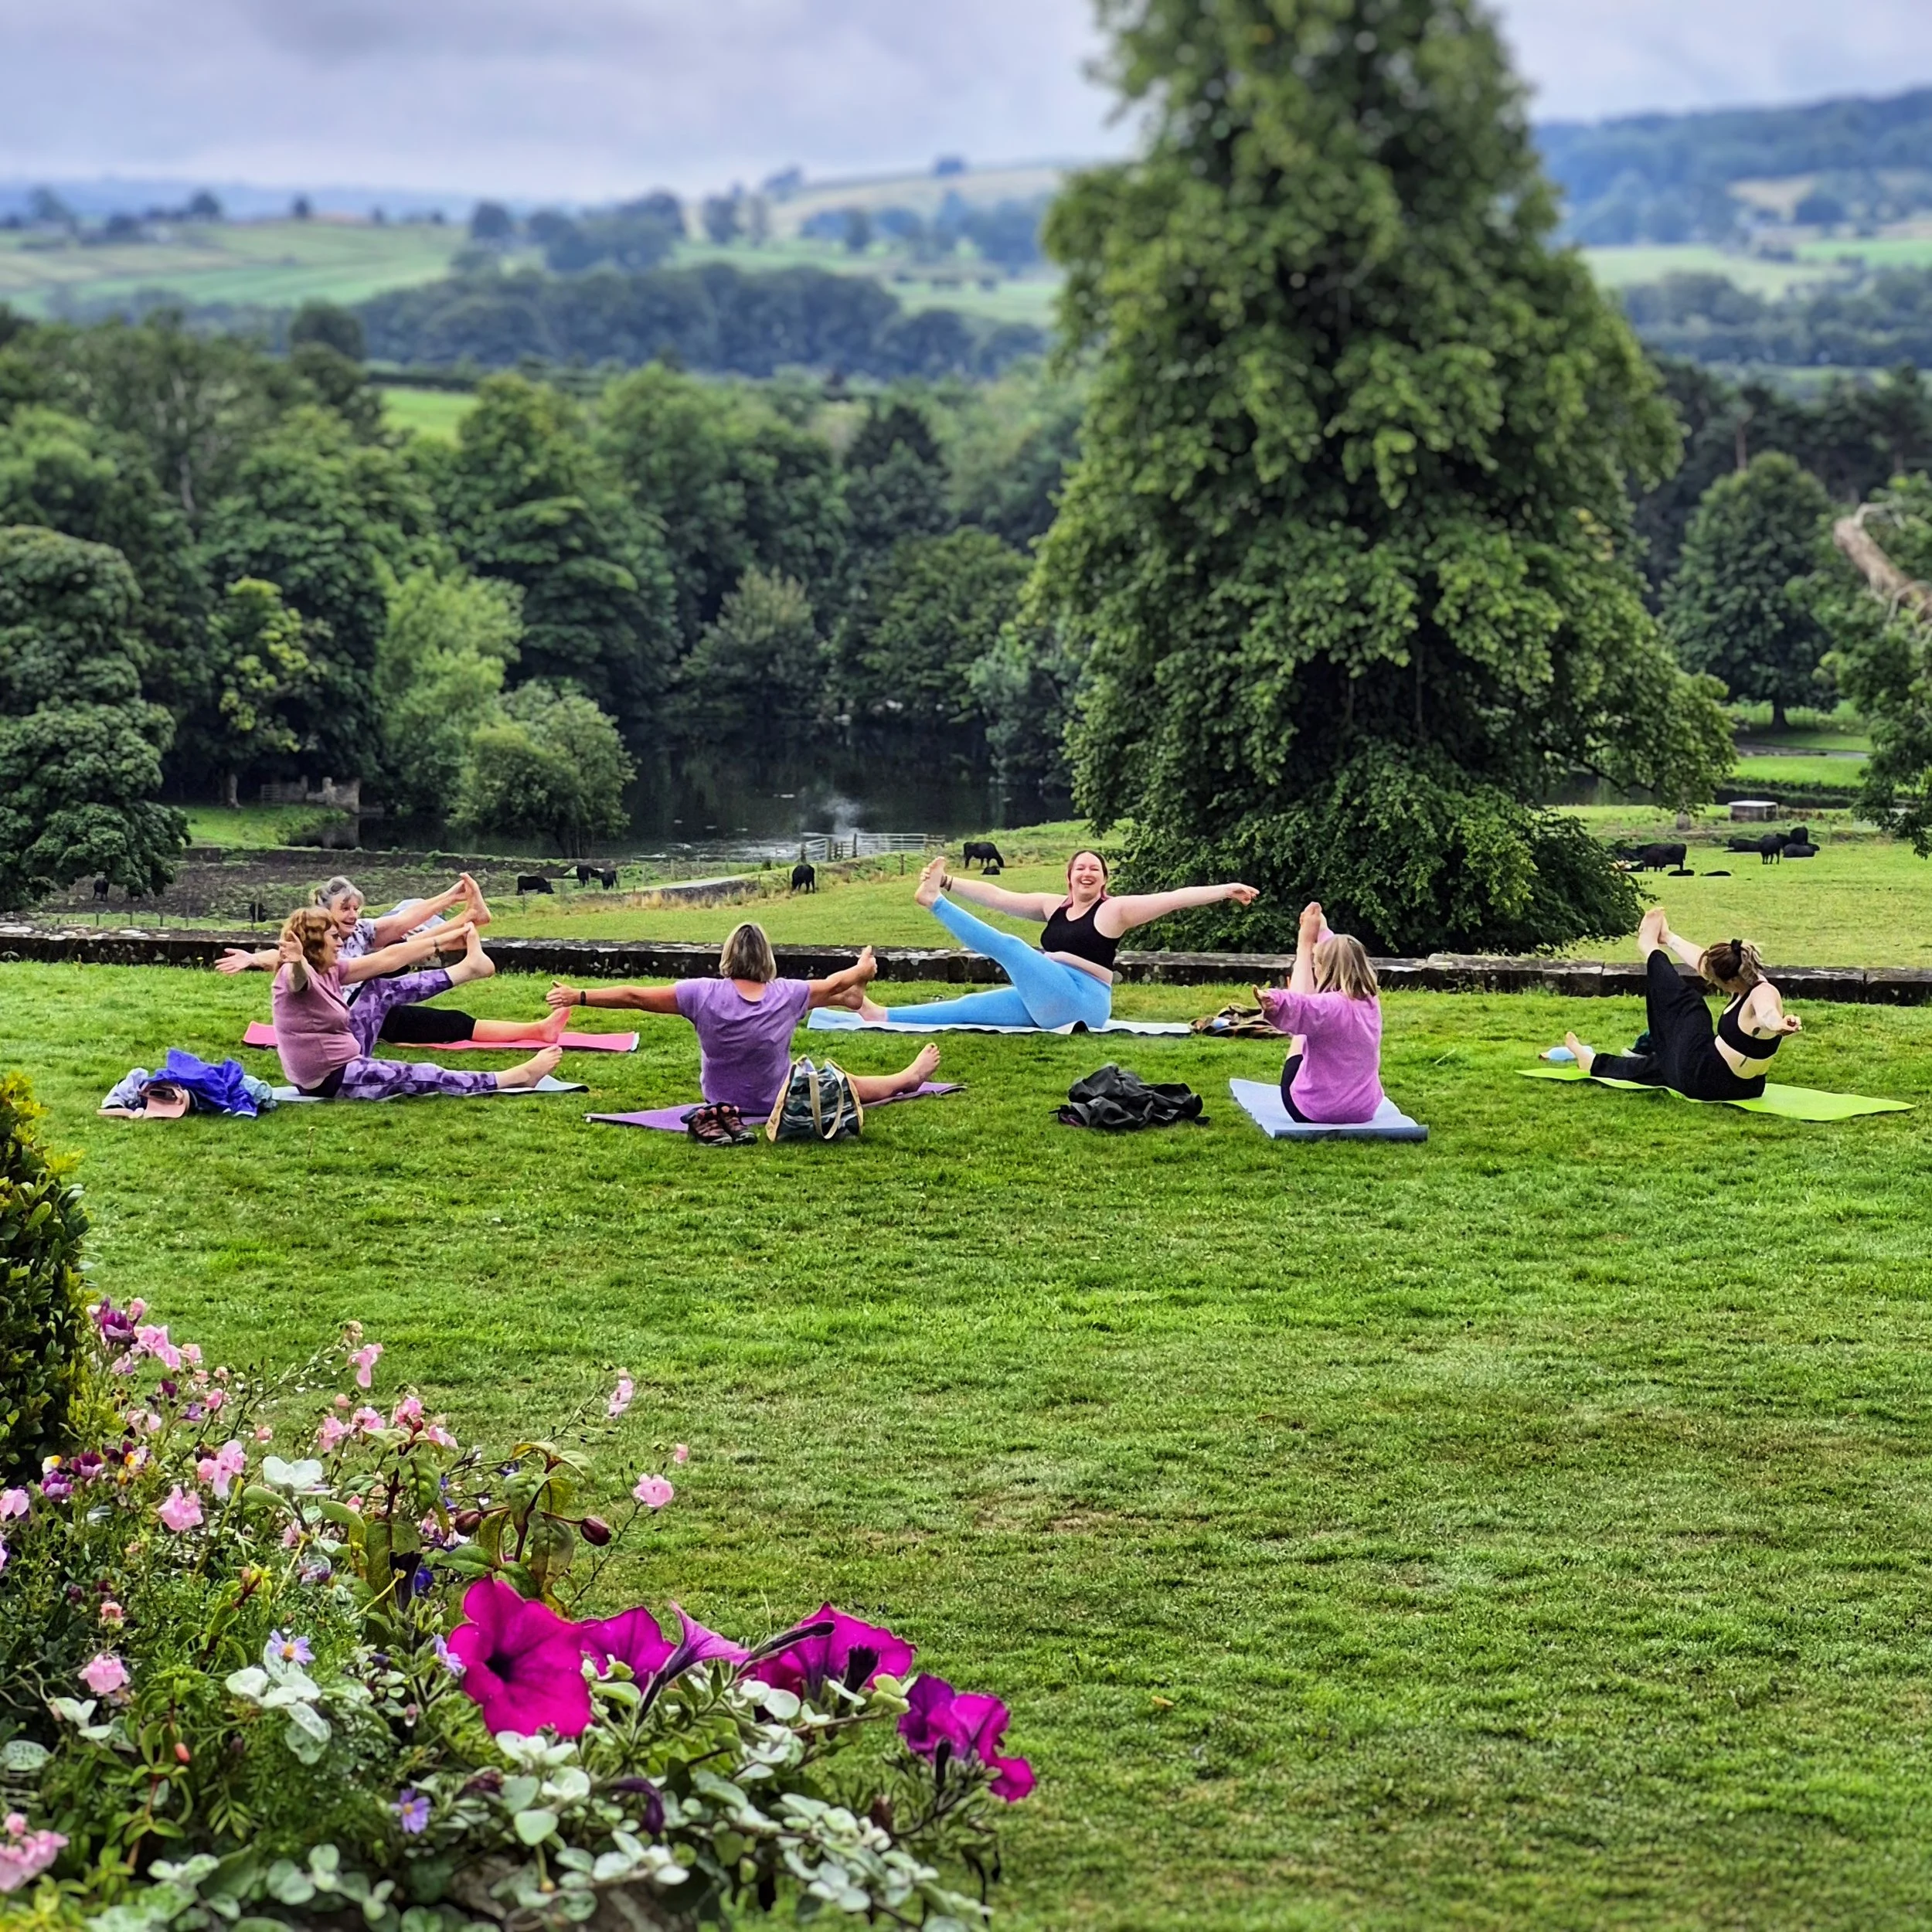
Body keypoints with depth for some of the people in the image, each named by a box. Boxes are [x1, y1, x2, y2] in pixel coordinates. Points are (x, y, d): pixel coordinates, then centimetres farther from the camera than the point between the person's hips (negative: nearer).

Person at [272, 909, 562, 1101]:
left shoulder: (329, 971, 5)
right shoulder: (294, 975, -19)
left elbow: (387, 959, 8)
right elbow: (299, 977, -46)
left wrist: (445, 939, 10)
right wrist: (298, 963, -71)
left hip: (346, 1058, 10)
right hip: (330, 1080, -10)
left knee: (381, 989, 9)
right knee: (424, 1077, -9)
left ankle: (468, 966, 21)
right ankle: (519, 1076, -3)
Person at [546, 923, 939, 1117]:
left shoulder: (704, 994, -22)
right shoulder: (787, 995, -20)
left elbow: (635, 996, -21)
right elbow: (833, 984, 0)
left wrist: (578, 996, -14)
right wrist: (863, 969, 21)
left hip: (720, 1099, 3)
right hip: (778, 1101, -3)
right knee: (844, 1084, 24)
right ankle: (908, 1078, 47)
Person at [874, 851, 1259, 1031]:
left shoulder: (1114, 909, -1)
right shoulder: (1053, 906, 16)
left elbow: (1175, 898, -8)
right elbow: (999, 897, 15)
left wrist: (1225, 891, -17)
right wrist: (949, 882, 11)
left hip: (1080, 1002, -7)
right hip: (1046, 1002, 7)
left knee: (1008, 946, -15)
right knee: (973, 1006, -2)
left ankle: (935, 903, -6)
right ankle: (883, 1016, -7)